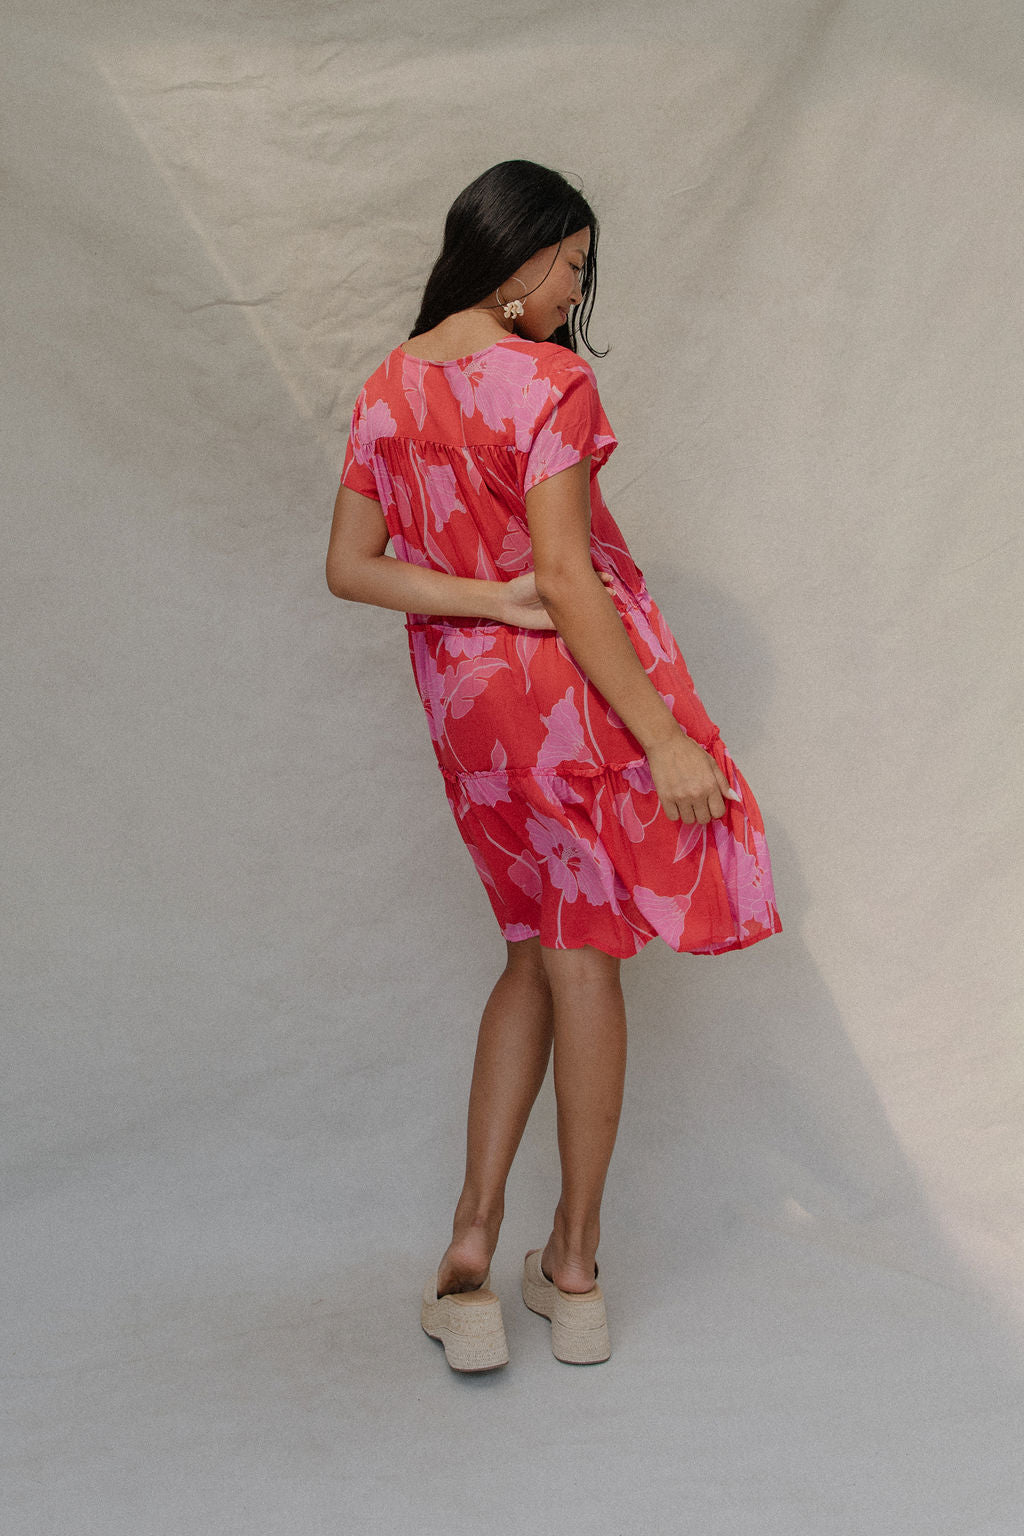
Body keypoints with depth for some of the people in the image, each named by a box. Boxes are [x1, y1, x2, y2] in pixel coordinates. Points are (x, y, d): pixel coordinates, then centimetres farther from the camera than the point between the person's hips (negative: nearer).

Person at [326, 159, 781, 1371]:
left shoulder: (387, 389, 5)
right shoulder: (547, 381, -15)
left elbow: (349, 567, 2)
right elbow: (567, 578, -20)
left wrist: (490, 597, -7)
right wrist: (664, 736, -18)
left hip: (462, 700, 6)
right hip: (570, 690, -6)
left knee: (540, 954, 18)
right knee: (584, 962, 7)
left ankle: (470, 1249, 11)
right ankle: (572, 1269, 18)